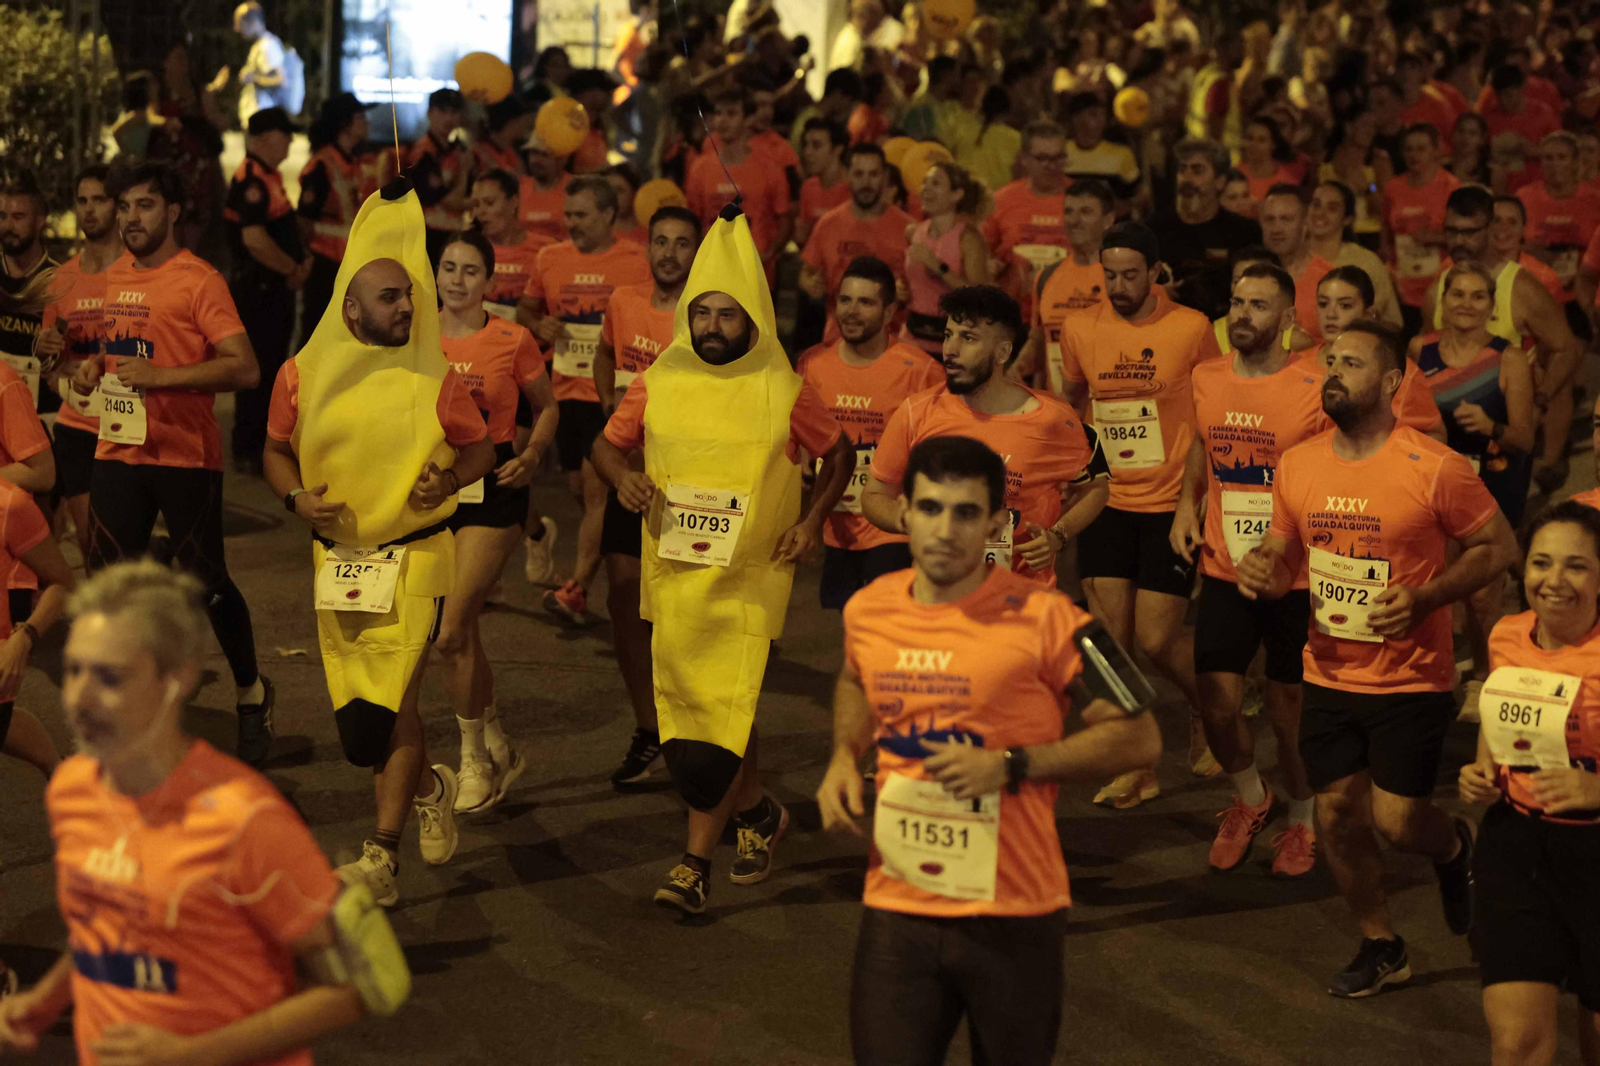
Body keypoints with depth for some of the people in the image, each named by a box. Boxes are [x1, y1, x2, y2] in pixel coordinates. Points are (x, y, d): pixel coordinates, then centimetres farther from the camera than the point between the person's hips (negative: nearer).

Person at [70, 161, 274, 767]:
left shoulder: (198, 281, -11)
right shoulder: (113, 278, 11)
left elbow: (245, 369, -19)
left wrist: (161, 376, -25)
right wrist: (95, 366, 7)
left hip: (185, 456, -6)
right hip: (117, 451, 6)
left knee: (207, 584, 0)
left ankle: (252, 693, 22)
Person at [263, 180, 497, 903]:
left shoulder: (435, 379, -4)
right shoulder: (304, 375, 0)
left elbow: (481, 450, 7)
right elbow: (276, 448, 14)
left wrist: (449, 479, -13)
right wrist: (296, 496, -6)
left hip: (415, 554, -3)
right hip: (336, 557, 3)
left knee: (389, 705, -12)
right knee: (362, 713, 10)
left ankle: (382, 860, -7)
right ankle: (429, 787, 40)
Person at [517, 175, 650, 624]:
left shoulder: (637, 262, -4)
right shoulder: (550, 258, 9)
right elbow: (525, 309, 22)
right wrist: (538, 325, 0)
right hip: (566, 391, 5)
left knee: (597, 487, -12)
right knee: (578, 488, 11)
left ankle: (577, 588, -12)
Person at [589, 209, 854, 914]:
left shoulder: (783, 393, -5)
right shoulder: (658, 383, 1)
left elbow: (839, 455, 9)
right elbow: (607, 444, 13)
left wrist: (812, 521, -3)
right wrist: (622, 476, -9)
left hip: (748, 578, -4)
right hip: (672, 569, 4)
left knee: (722, 711, -9)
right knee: (692, 704, 13)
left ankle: (695, 861, -5)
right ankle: (757, 811, 38)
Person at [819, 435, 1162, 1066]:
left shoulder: (1043, 619, -12)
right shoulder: (869, 610, 2)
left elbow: (1139, 738, -9)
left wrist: (1010, 766, -17)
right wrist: (845, 756, 6)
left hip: (1013, 915, -3)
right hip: (896, 910, 3)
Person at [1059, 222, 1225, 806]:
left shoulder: (1191, 328, -7)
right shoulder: (1080, 330, 1)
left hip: (1171, 503, -3)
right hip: (1106, 501, 3)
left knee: (1158, 639, -5)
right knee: (1110, 636, 0)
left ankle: (1206, 714, 27)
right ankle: (1135, 767, 12)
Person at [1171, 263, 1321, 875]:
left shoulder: (1313, 392, -12)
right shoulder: (1205, 380, 3)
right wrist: (1186, 504, 9)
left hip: (1294, 578, -3)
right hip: (1223, 570, 3)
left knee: (1289, 709, 6)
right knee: (1216, 702, -2)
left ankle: (1301, 821, 31)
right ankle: (1249, 799, 28)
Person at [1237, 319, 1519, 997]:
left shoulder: (1434, 469, -15)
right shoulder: (1298, 466, 1)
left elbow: (1499, 547, -6)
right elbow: (1284, 552, 14)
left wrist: (1423, 599, -19)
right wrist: (1262, 569, -10)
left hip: (1410, 680, -5)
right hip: (1330, 677, 5)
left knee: (1397, 820, -8)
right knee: (1337, 815, 6)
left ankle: (1455, 848, 29)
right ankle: (1381, 947, 27)